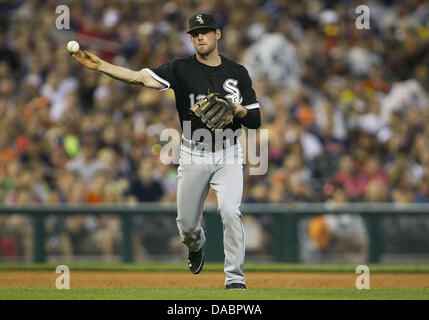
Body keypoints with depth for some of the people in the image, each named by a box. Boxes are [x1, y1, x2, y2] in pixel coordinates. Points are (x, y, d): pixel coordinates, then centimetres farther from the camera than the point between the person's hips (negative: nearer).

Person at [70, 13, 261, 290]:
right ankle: (196, 245, 44)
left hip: (228, 155, -1)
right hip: (193, 157, 1)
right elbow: (142, 77, -17)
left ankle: (235, 278, -10)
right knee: (186, 224, 6)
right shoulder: (182, 69, -2)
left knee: (230, 211, -20)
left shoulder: (238, 73, 2)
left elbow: (256, 121, 3)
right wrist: (100, 65, -28)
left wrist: (239, 110, -20)